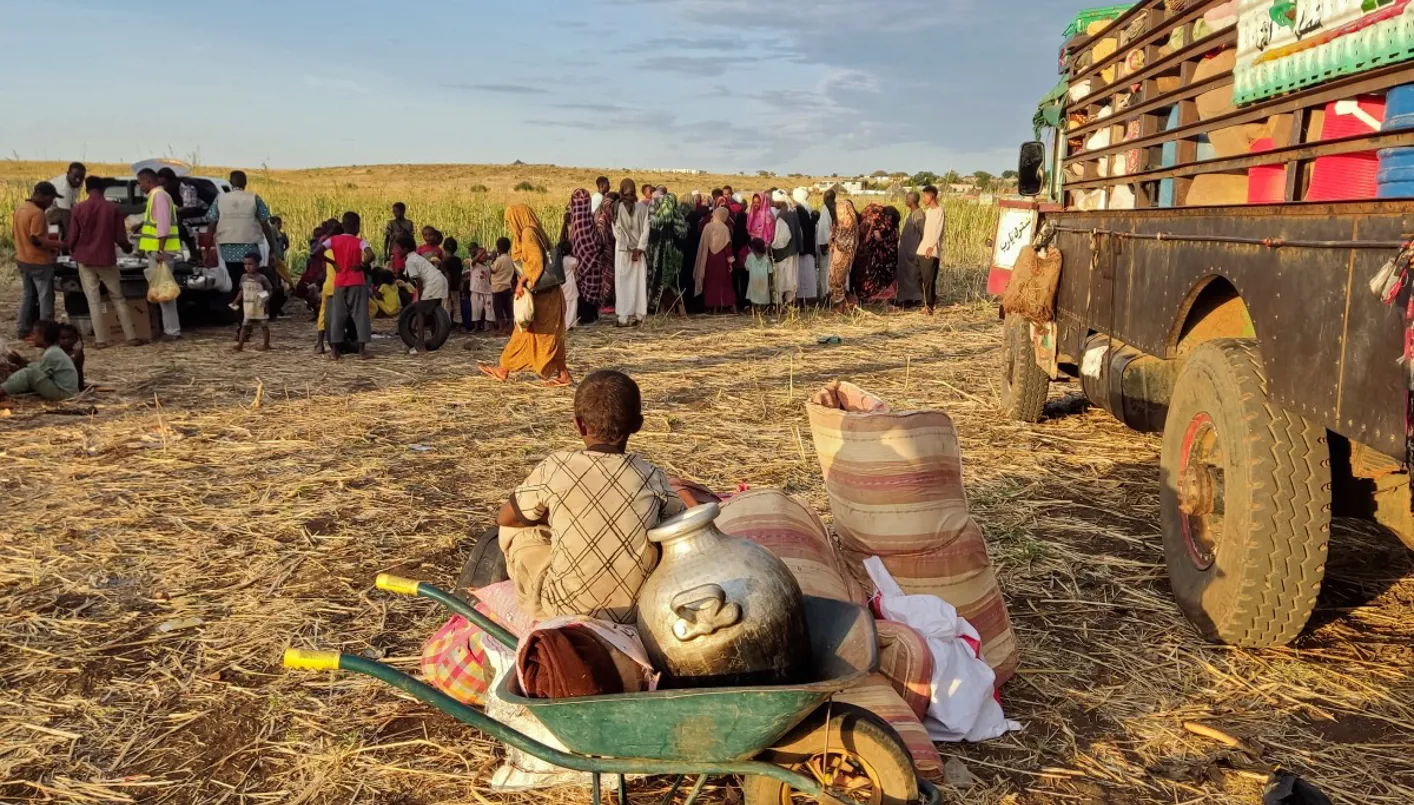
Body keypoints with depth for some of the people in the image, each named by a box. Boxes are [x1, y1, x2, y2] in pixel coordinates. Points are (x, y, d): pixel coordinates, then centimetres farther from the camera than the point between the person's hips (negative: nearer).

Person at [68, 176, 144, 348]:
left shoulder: (79, 209, -5)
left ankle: (100, 340, 2)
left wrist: (73, 251, 20)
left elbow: (72, 237, -2)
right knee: (118, 299, 9)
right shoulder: (113, 208, -4)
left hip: (85, 260, 0)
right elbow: (120, 237, -2)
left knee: (94, 301, 4)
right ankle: (132, 337, 6)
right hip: (107, 259, 0)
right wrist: (127, 248, 20)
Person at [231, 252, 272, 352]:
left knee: (264, 325, 5)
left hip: (260, 307, -5)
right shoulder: (244, 277, 4)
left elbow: (269, 290, -9)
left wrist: (266, 298, -27)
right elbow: (242, 290, 14)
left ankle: (265, 345, 13)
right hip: (248, 306, 5)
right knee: (245, 325, 4)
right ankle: (240, 344, 4)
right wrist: (235, 301, 11)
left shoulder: (262, 278, -12)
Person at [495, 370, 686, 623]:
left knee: (516, 529, 18)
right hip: (634, 612, 2)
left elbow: (506, 517, 4)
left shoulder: (554, 468, -11)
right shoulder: (653, 478, -6)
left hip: (564, 611, -2)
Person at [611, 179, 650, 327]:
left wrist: (639, 249, -7)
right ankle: (625, 316, 0)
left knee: (639, 282, 0)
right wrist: (630, 248, -6)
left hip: (638, 249, 0)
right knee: (623, 283, 1)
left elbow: (646, 229, -3)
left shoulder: (642, 207, -1)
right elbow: (617, 231, -3)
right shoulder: (617, 209, 0)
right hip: (623, 250, 0)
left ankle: (637, 314, 0)